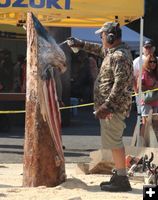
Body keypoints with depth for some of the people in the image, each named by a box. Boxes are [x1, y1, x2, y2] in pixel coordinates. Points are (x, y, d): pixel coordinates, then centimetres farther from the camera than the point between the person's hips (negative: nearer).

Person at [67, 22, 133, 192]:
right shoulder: (113, 51, 14)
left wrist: (107, 106, -28)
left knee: (114, 142, -10)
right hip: (111, 106, 11)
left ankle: (122, 180, -9)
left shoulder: (120, 56, -18)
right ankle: (118, 176, 20)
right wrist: (81, 44, 38)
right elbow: (100, 50, 38)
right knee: (114, 142, 14)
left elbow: (120, 84, -25)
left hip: (113, 108, -11)